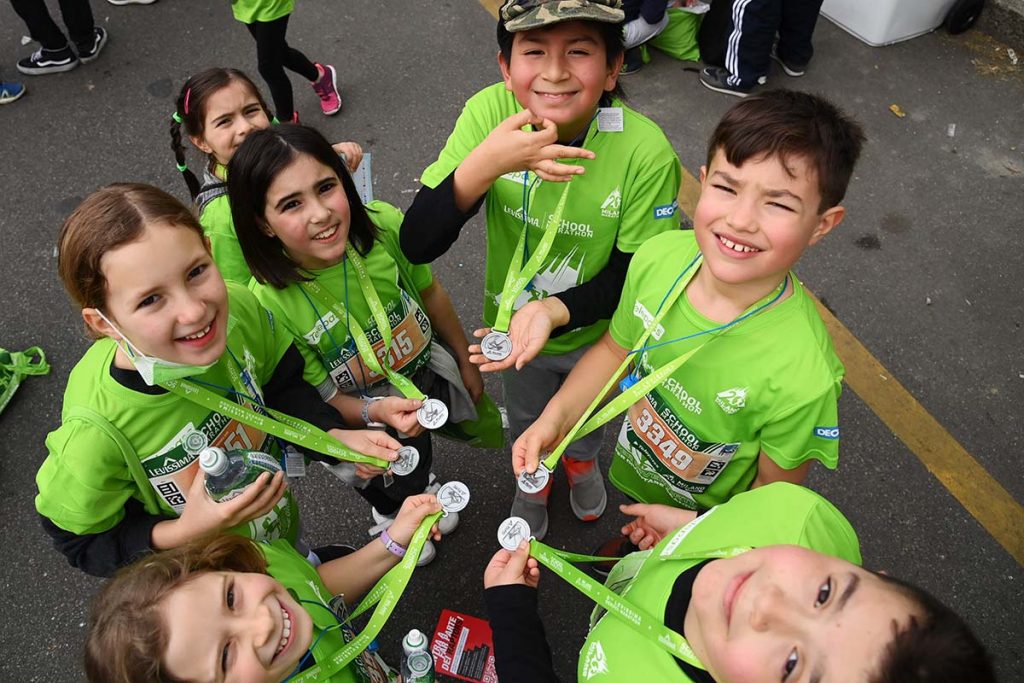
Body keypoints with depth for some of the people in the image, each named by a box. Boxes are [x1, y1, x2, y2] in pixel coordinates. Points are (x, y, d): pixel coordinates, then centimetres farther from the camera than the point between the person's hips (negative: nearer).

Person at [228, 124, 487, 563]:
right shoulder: (269, 302, -33)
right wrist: (377, 412, -39)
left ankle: (421, 486, 69)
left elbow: (430, 293, -8)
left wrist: (466, 362, 4)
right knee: (395, 494, 26)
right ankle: (390, 515, 64)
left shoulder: (383, 225, -27)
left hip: (429, 375, 3)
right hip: (361, 417, -2)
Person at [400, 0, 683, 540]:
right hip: (513, 321, 1)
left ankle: (582, 460, 68)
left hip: (597, 332, 0)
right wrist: (485, 165, -45)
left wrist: (554, 311, -36)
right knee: (525, 420, 30)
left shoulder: (645, 151, -31)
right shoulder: (488, 113, -27)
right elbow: (416, 246, -30)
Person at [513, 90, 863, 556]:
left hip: (713, 520, -4)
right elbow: (616, 349, -7)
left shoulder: (802, 377, -39)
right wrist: (555, 418, -16)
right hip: (637, 472, 4)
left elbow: (775, 492, -20)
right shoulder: (658, 256, -25)